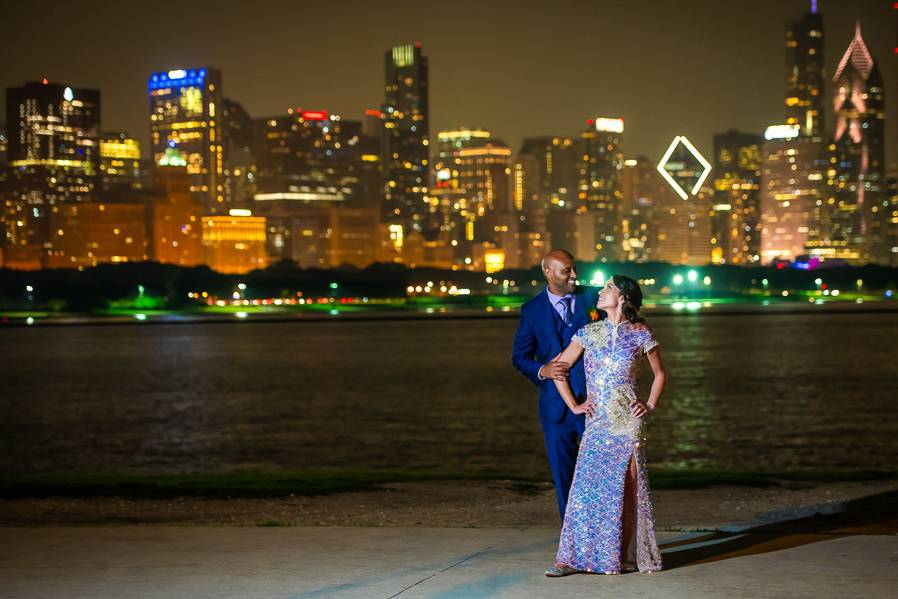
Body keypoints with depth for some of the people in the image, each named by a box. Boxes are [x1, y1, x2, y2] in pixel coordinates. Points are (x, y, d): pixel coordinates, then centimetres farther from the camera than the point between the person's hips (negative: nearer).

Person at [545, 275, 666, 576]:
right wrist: (574, 405, 5)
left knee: (626, 485, 1)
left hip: (626, 420, -2)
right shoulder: (590, 332, 7)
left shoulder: (640, 334, 1)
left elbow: (660, 374, 13)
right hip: (596, 422, 2)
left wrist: (650, 405, 2)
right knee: (587, 486, -3)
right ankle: (574, 556, 0)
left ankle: (628, 554, 11)